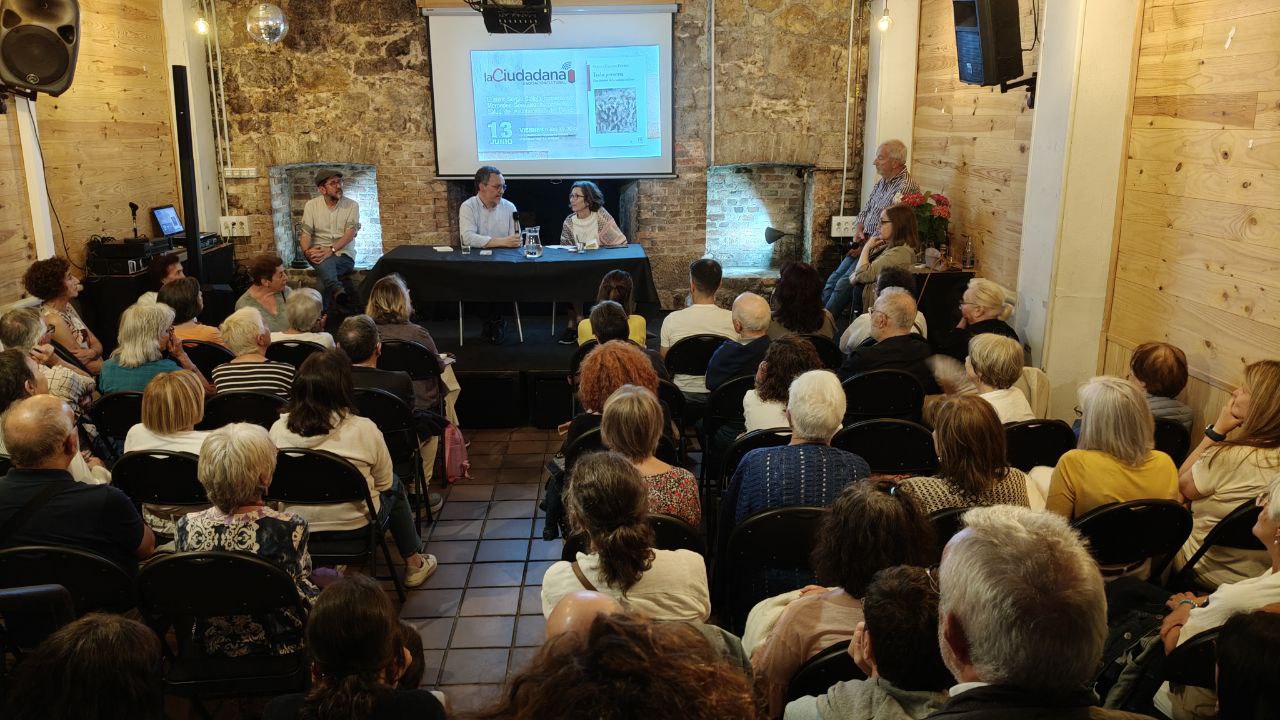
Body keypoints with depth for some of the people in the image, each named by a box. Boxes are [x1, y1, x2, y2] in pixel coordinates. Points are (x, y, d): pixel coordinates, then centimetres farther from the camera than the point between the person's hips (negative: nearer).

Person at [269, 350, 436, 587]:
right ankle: (414, 564, 37)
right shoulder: (363, 429, -21)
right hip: (354, 528, -4)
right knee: (394, 485, 28)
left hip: (296, 527, 4)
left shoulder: (278, 428, -12)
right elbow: (384, 482, -6)